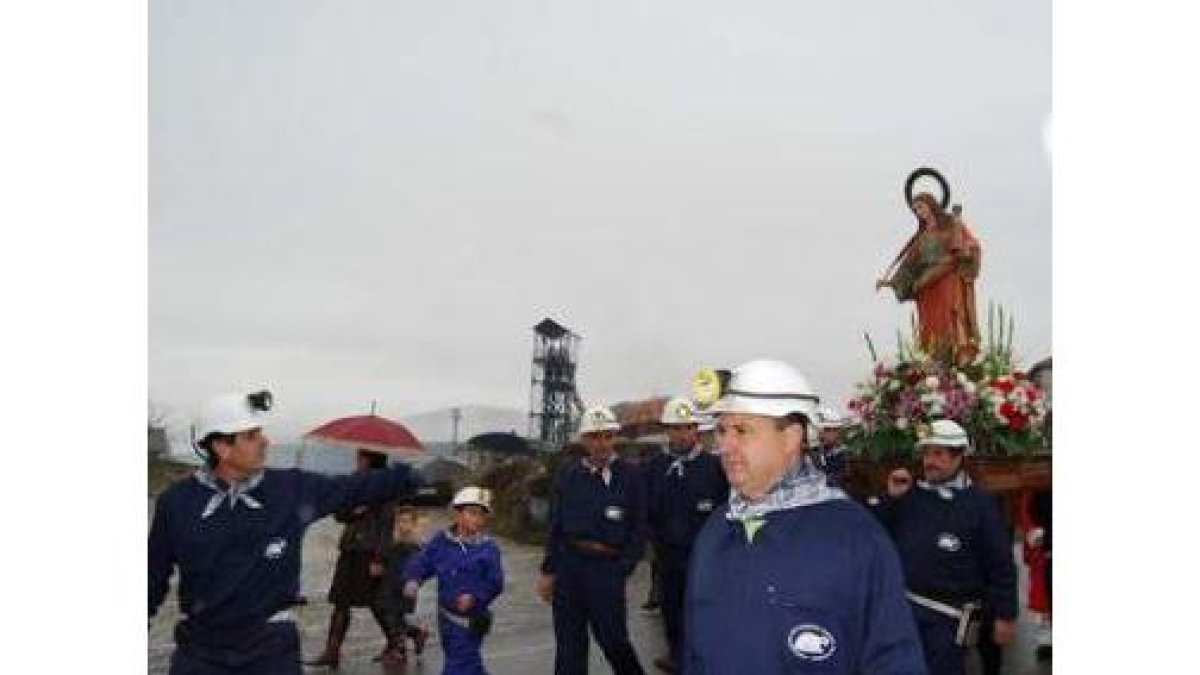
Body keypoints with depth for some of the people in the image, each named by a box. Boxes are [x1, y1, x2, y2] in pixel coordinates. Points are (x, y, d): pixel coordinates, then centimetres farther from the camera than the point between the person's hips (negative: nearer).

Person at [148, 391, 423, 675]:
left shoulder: (293, 488, -6)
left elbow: (357, 488, 1)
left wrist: (415, 476, -2)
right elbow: (154, 576, 3)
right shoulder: (177, 502, -7)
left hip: (272, 647, 1)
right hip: (200, 649, 0)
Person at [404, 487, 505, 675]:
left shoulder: (488, 548, -11)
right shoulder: (441, 541, -1)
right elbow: (420, 562, 0)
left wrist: (475, 596, -25)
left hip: (470, 619, -4)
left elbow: (495, 582, -11)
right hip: (446, 615, 4)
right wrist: (413, 580, -19)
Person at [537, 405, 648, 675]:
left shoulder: (630, 477, -3)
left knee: (613, 639, 5)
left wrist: (620, 572, -8)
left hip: (608, 567, -3)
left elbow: (638, 533, -2)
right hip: (568, 564, 3)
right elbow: (555, 526, 10)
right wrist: (548, 570, 7)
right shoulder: (567, 475, 5)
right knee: (569, 645, 9)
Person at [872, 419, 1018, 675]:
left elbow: (1000, 564, -5)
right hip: (901, 605, 5)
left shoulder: (979, 503, -5)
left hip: (945, 615, -4)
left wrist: (1005, 615, -6)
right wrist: (891, 498, -4)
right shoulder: (910, 495, 6)